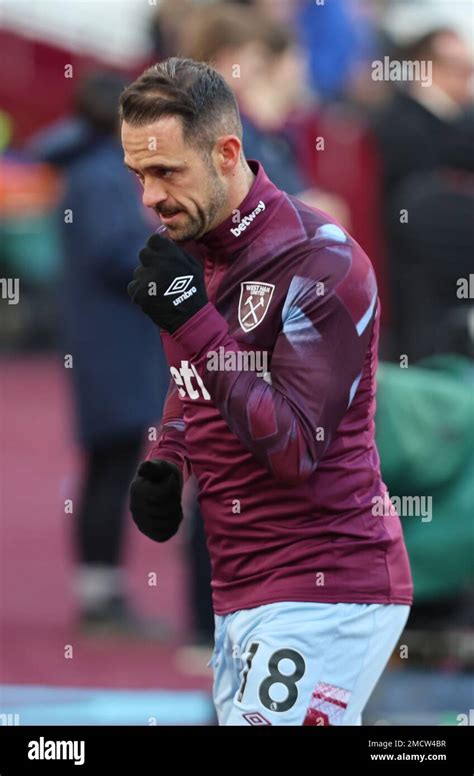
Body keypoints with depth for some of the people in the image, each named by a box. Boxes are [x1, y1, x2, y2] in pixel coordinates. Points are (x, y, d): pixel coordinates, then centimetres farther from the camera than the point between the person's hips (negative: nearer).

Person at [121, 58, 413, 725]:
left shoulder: (320, 262, -15)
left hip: (325, 592, -8)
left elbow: (295, 449, -20)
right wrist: (164, 465, 6)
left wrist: (193, 320, -24)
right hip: (241, 593, 8)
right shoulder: (183, 248, 10)